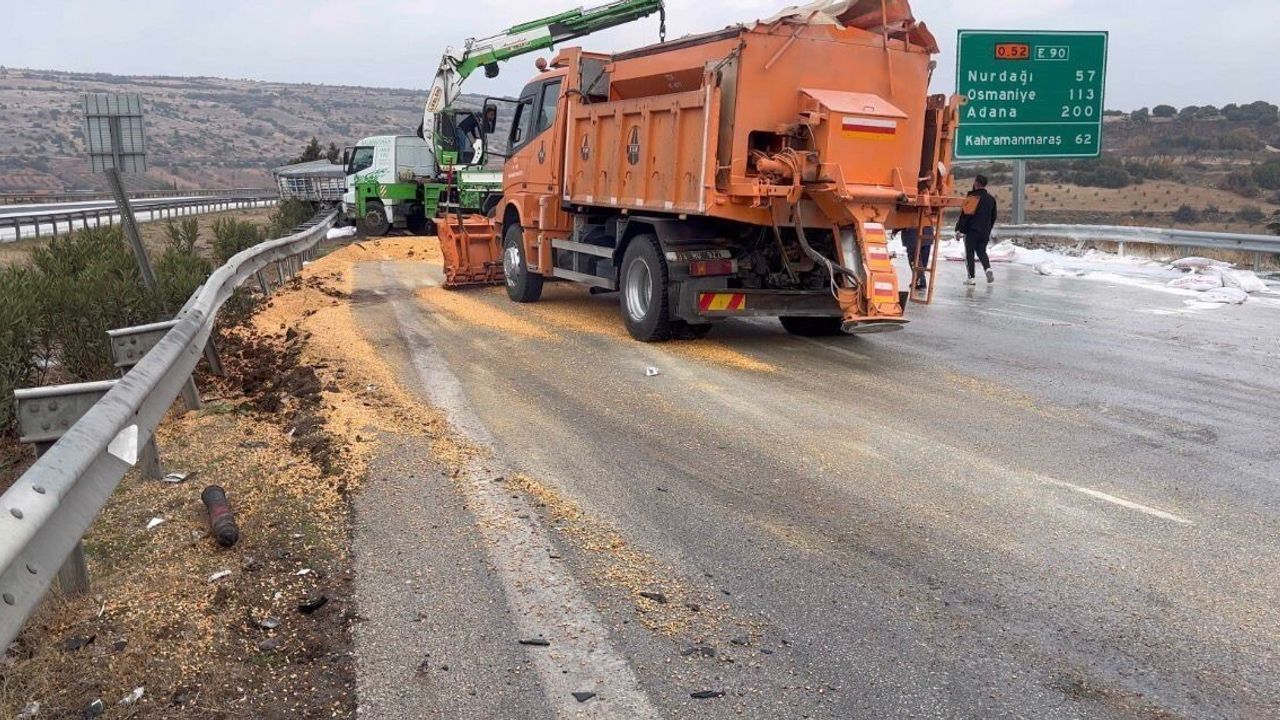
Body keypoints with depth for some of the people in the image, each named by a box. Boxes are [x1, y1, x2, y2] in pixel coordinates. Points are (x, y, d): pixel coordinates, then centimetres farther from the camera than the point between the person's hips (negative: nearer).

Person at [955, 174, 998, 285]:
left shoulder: (972, 198, -12)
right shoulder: (991, 199, 9)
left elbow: (965, 215, -15)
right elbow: (993, 217, 17)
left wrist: (958, 229, -8)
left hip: (972, 231, -5)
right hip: (985, 232, 5)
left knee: (969, 253, 2)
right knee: (982, 251, 17)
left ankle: (971, 277, -1)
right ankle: (988, 268, -8)